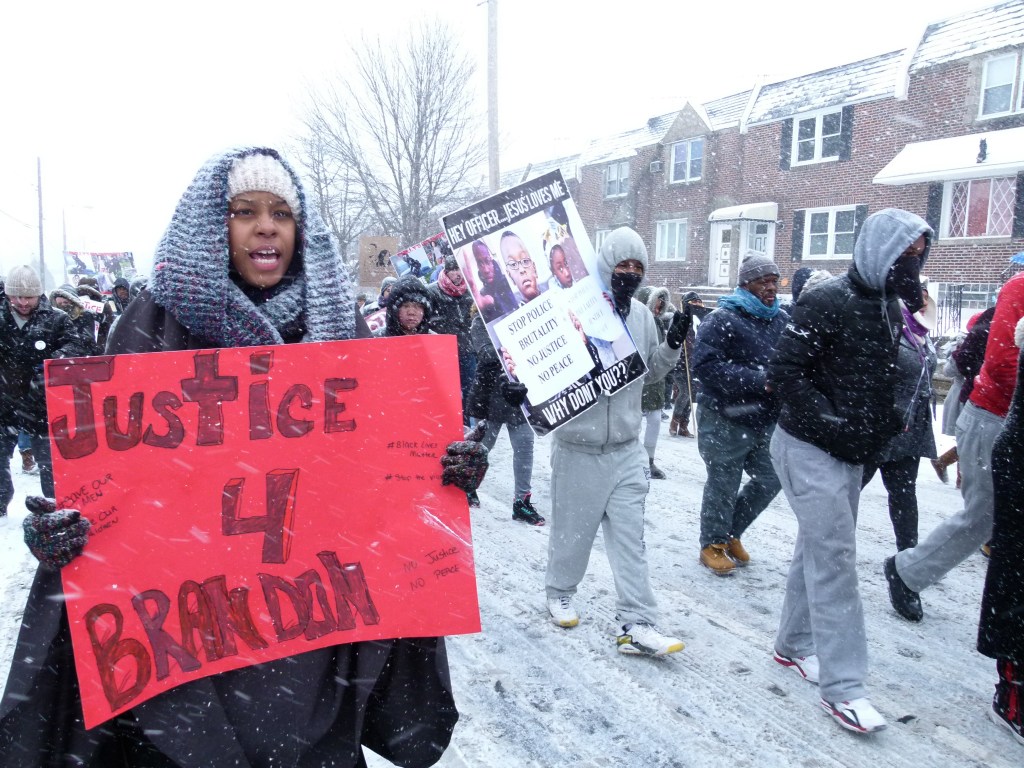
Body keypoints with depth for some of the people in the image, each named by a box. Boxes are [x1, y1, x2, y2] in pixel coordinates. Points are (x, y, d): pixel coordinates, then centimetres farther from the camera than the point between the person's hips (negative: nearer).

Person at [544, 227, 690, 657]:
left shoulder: (642, 315, 6)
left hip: (626, 449, 4)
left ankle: (636, 625, 10)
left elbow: (650, 370, 16)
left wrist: (672, 344, 0)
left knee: (629, 538, 5)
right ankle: (560, 592, 37)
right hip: (578, 448, -4)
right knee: (572, 531, 12)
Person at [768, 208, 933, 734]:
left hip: (849, 453, 9)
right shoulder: (826, 302, -17)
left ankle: (794, 645, 32)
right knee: (835, 558, -7)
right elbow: (784, 372, -21)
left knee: (819, 549, 16)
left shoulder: (889, 307, 10)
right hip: (809, 449, -8)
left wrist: (884, 423, 5)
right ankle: (842, 686, 2)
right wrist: (832, 424, -21)